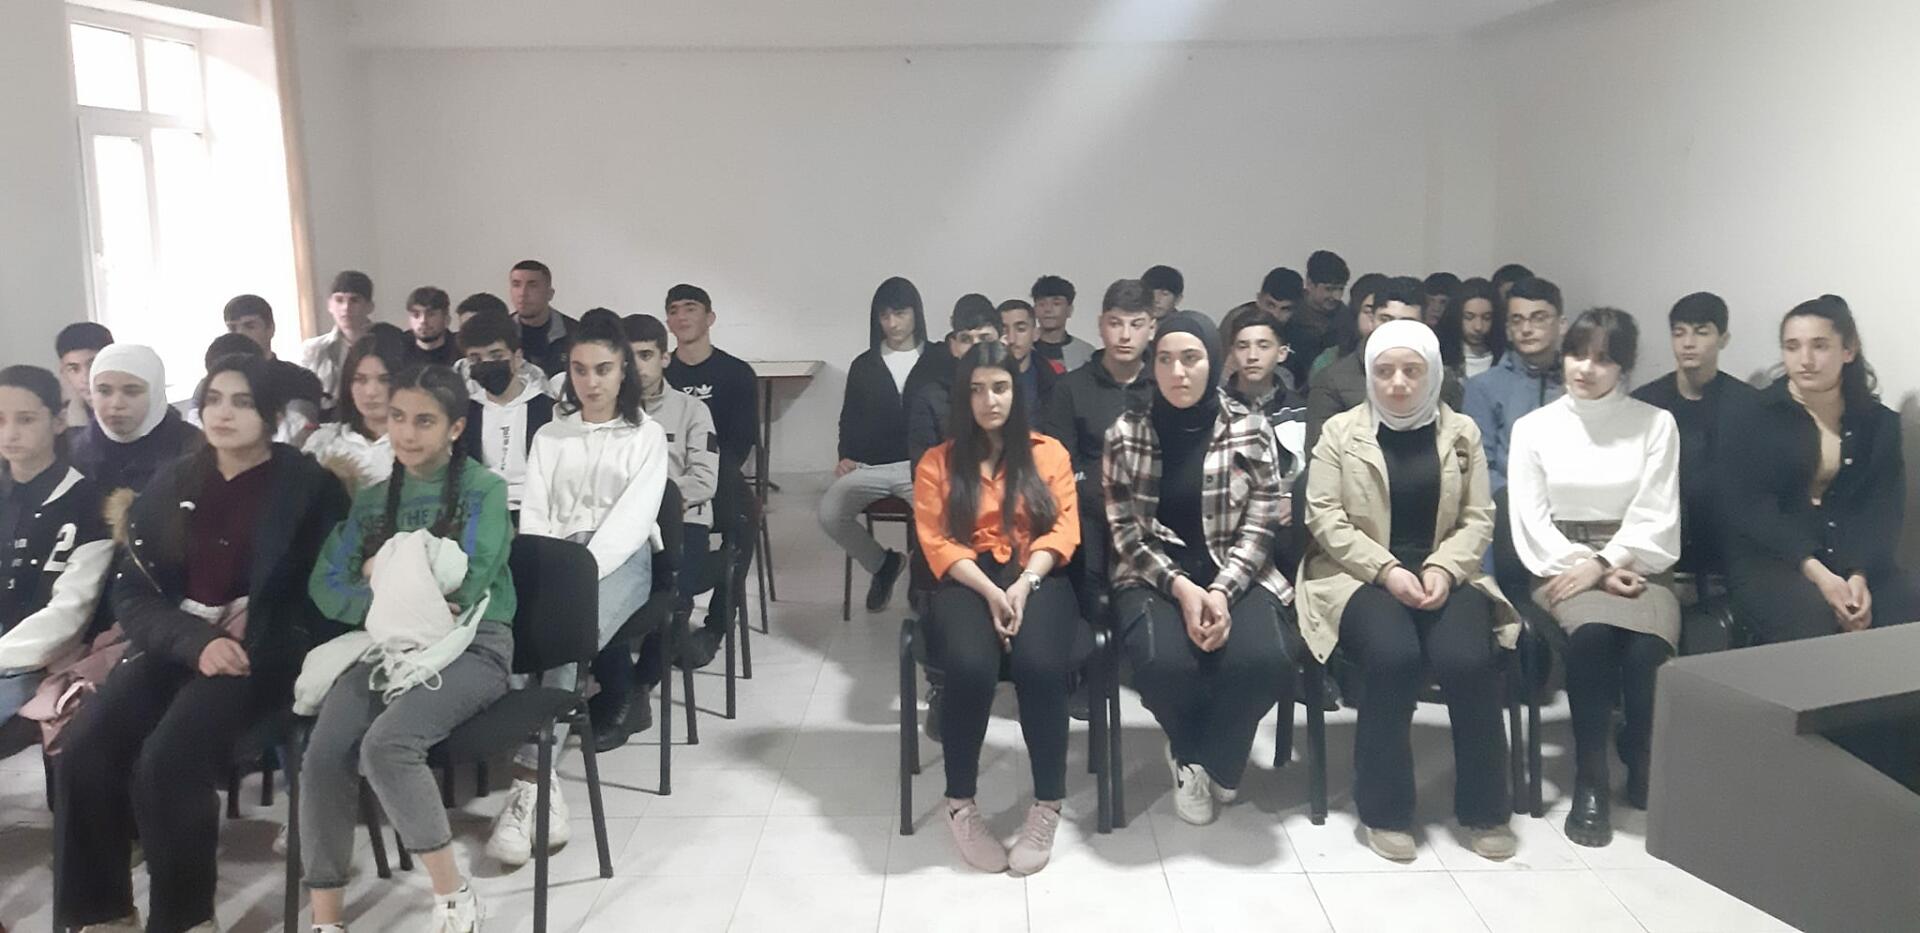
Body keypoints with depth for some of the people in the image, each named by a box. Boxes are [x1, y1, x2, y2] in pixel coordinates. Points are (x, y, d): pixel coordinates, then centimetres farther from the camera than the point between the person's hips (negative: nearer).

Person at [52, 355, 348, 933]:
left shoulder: (308, 485, 0)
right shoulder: (171, 483, 12)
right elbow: (130, 591, 6)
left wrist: (250, 640, -15)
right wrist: (197, 641, -12)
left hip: (263, 651, -4)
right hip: (174, 643, 5)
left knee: (167, 757, -28)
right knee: (83, 748, -20)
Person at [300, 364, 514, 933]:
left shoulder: (485, 490, 2)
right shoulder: (372, 500, 16)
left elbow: (466, 582, -11)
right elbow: (324, 587, 6)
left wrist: (387, 573, 1)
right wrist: (404, 600, -10)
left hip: (471, 646, -4)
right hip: (389, 645, 5)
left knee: (386, 744, -31)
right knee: (323, 753, -23)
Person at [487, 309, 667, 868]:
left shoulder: (647, 435, 10)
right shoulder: (550, 436, 21)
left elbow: (632, 516, -4)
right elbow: (535, 515, 12)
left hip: (621, 558, -2)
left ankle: (528, 785, -35)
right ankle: (545, 792, -34)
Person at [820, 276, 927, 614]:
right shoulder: (863, 365, 17)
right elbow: (849, 420, 21)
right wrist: (846, 457, 5)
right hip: (870, 467, 3)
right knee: (829, 513, -23)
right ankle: (882, 563, 6)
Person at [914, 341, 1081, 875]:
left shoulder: (1048, 453, 14)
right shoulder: (937, 462, 12)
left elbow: (1063, 529, 4)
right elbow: (937, 542, 1)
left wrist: (1024, 584, -13)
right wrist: (989, 591, -15)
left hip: (1037, 578, 0)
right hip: (968, 582, 0)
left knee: (1040, 664, -34)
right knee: (971, 666, -34)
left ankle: (1047, 806, -16)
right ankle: (960, 805, -15)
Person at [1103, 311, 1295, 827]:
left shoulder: (1251, 429, 2)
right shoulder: (1125, 432, 2)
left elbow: (1259, 527, -2)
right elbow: (1124, 529, -1)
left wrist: (1222, 591, -18)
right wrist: (1179, 585, -17)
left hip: (1235, 574, 1)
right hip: (1153, 575, 0)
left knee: (1262, 661, -31)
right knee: (1165, 664, -33)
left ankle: (1206, 762, 2)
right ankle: (1196, 757, 4)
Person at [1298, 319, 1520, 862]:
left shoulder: (1462, 432, 11)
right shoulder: (1340, 431, 4)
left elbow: (1478, 519, 7)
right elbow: (1325, 517, -3)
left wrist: (1444, 568, -12)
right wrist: (1387, 570, -15)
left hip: (1443, 572, 2)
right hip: (1361, 574, -2)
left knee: (1468, 660, -27)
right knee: (1394, 656, -32)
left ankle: (1483, 809, -6)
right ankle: (1385, 810, -14)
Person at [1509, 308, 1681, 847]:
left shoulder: (1656, 424, 7)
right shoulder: (1533, 427, 7)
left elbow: (1656, 516, 0)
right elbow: (1531, 519, 1)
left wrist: (1603, 565, -15)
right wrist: (1587, 568, -12)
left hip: (1634, 563, 1)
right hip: (1562, 564, 0)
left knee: (1647, 646, -31)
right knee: (1592, 632, -34)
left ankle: (1644, 764, -5)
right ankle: (1590, 780, -21)